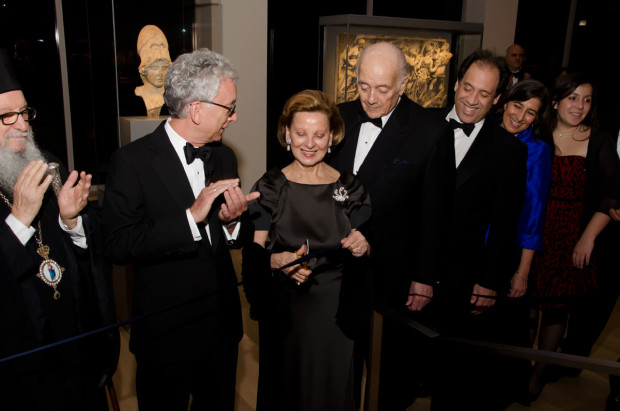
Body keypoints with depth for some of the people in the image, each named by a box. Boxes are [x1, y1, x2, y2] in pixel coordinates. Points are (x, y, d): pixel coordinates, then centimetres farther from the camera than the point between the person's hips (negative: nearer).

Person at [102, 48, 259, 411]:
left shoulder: (224, 156, 2)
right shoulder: (132, 161, -16)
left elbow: (238, 238, 7)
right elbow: (118, 245, -23)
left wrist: (233, 221, -16)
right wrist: (191, 217, -30)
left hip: (222, 325, 6)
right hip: (166, 330, -5)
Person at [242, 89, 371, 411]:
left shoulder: (350, 187, -2)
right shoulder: (270, 187, -5)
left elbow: (362, 253, 3)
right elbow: (252, 253, -6)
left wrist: (363, 247, -19)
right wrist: (278, 261, -26)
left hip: (335, 312, 1)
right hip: (282, 310, -1)